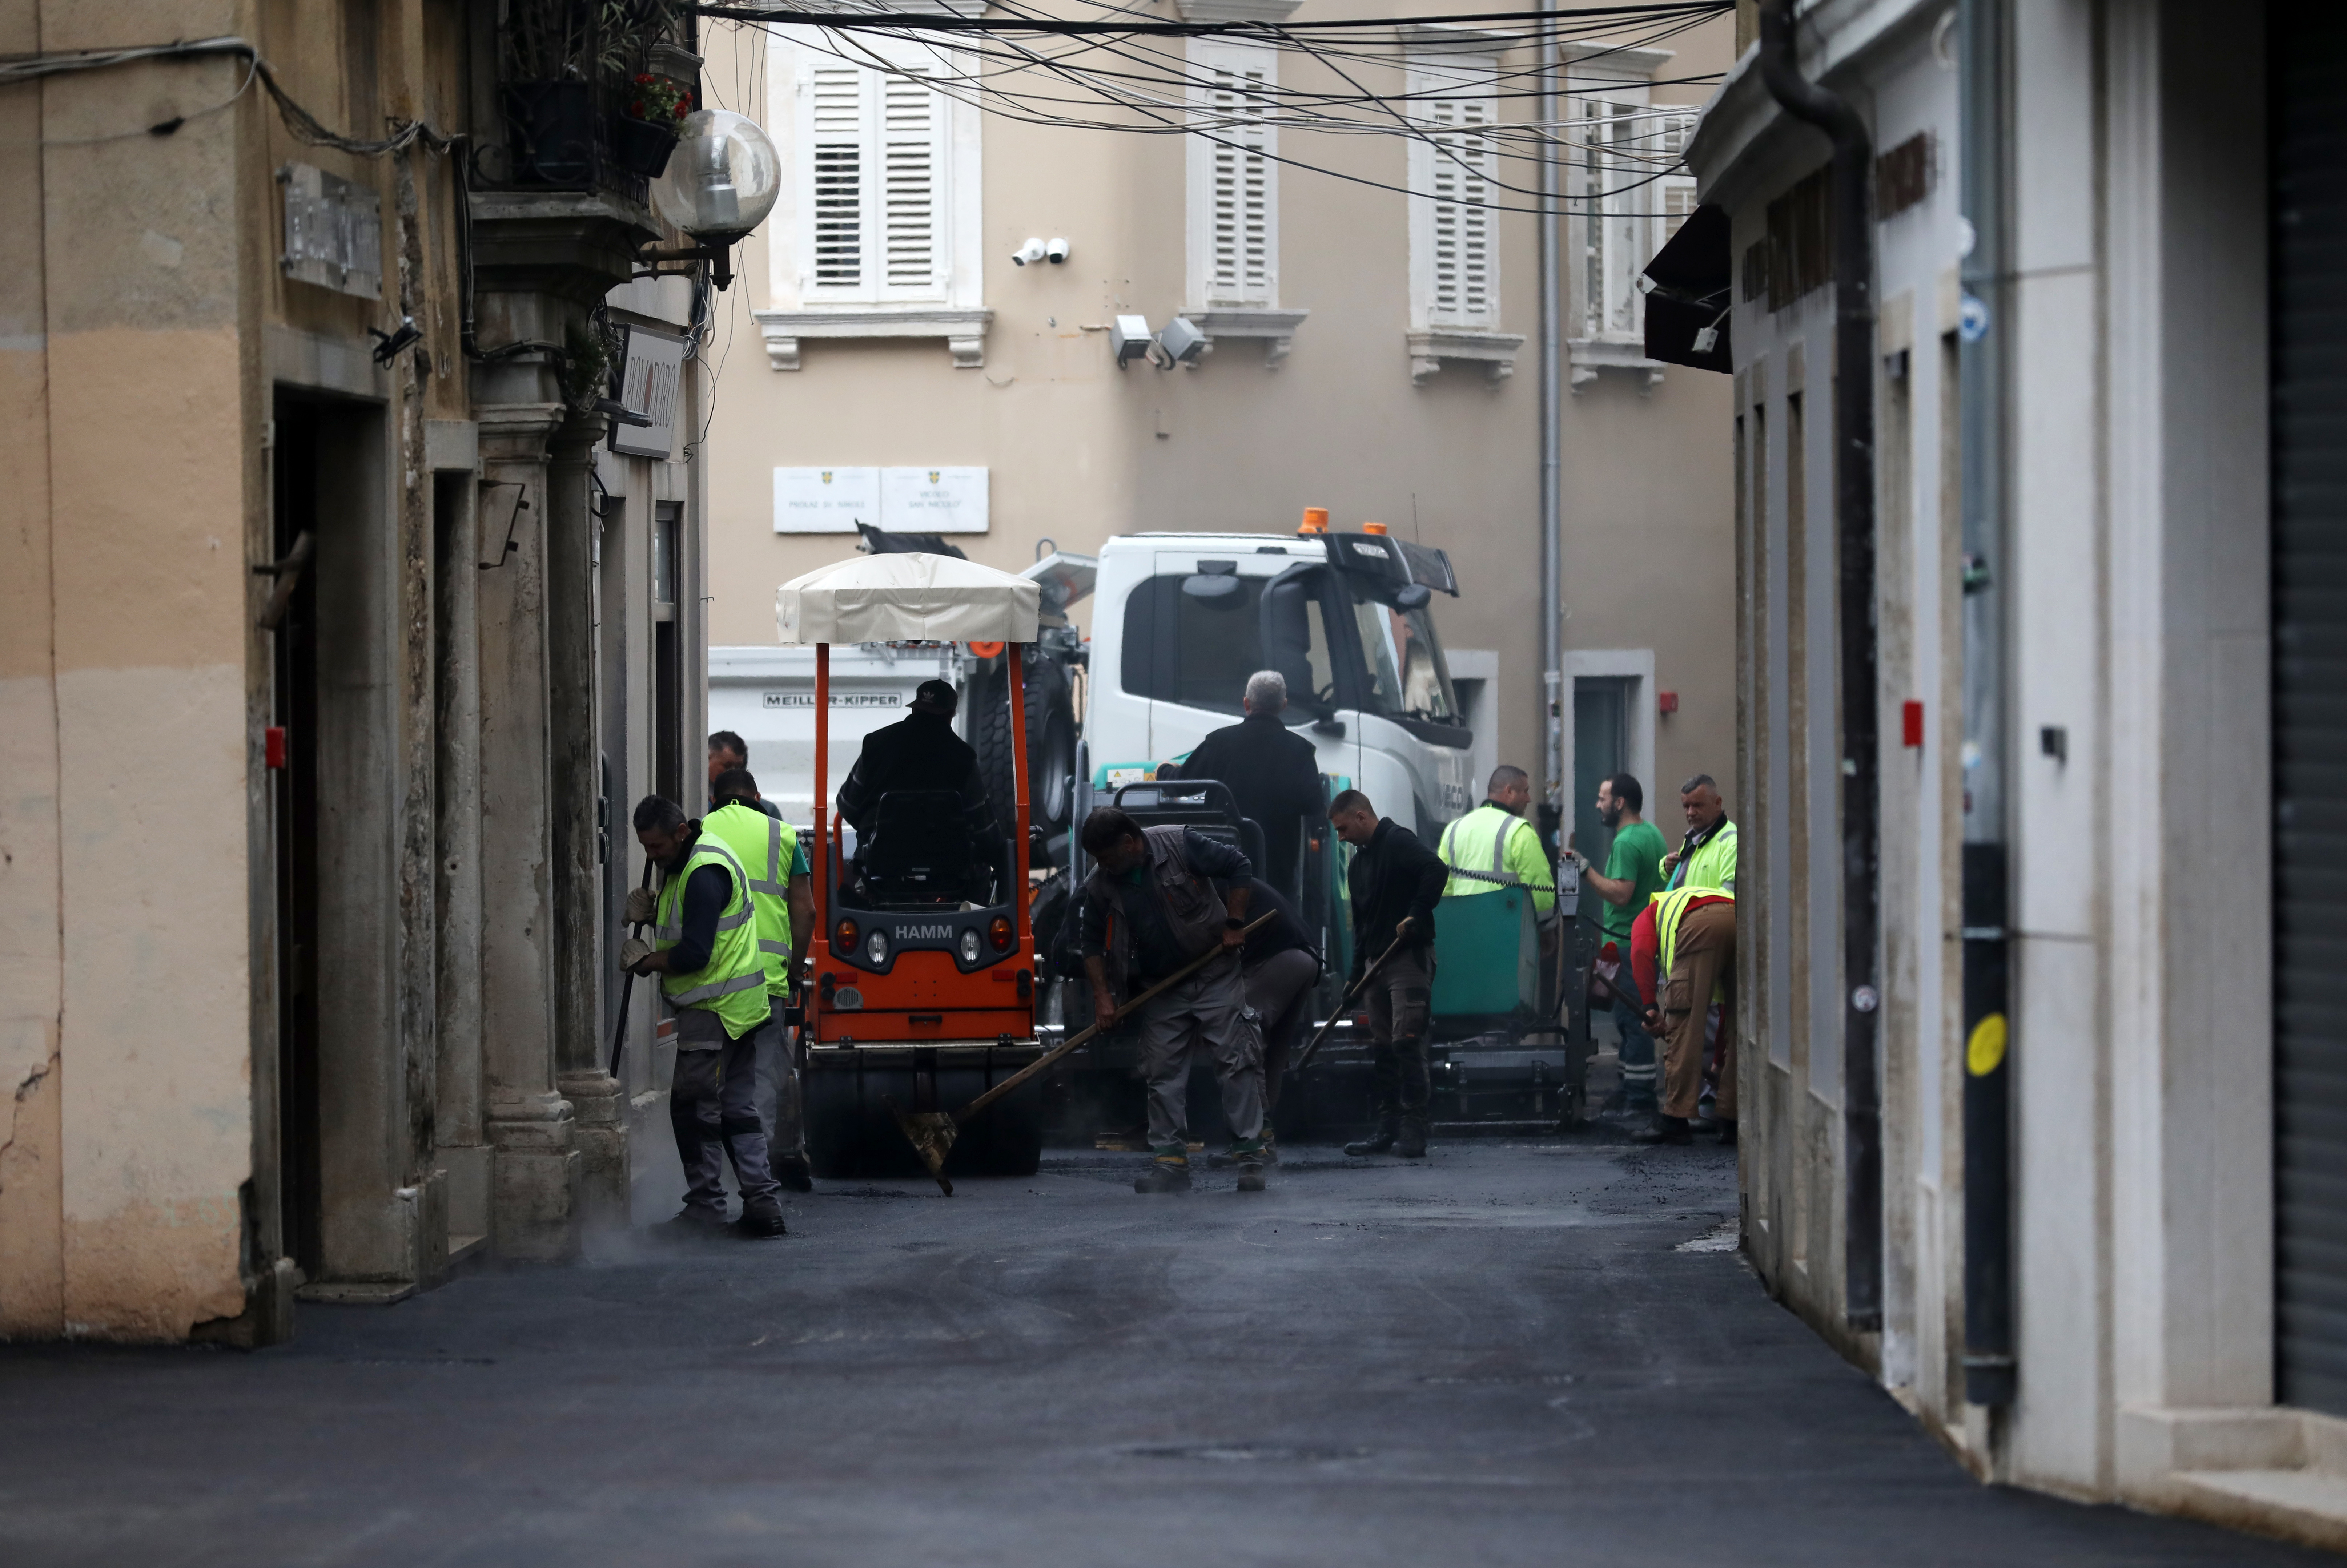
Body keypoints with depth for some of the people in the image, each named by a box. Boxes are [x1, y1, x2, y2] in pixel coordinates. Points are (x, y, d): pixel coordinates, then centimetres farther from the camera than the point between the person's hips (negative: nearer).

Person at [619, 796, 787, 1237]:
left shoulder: (704, 874, -21)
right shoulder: (687, 862, 13)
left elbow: (694, 954, -24)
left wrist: (646, 961, -9)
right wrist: (653, 908, 5)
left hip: (714, 1011, -11)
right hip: (738, 1007, 11)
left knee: (693, 1108, -5)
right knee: (738, 1110, 10)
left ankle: (705, 1208, -1)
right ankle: (763, 1204, 8)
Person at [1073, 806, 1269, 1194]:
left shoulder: (1181, 845, -15)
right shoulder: (1100, 886, -4)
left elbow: (1240, 869, -7)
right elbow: (1091, 943, 5)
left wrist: (1233, 925, -10)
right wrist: (1102, 995, -3)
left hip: (1215, 976, -4)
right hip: (1161, 991, 4)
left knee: (1236, 1062, -8)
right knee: (1163, 1073, 0)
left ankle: (1250, 1157, -7)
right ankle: (1171, 1163, 3)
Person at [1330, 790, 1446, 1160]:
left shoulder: (1398, 842, -8)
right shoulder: (1359, 864, 20)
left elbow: (1437, 870, -24)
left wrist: (1416, 914, -24)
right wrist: (1355, 975, 18)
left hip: (1409, 958, -9)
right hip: (1377, 962, 9)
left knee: (1406, 1042, -13)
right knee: (1382, 1047, 9)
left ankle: (1413, 1130, -13)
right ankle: (1388, 1127, 13)